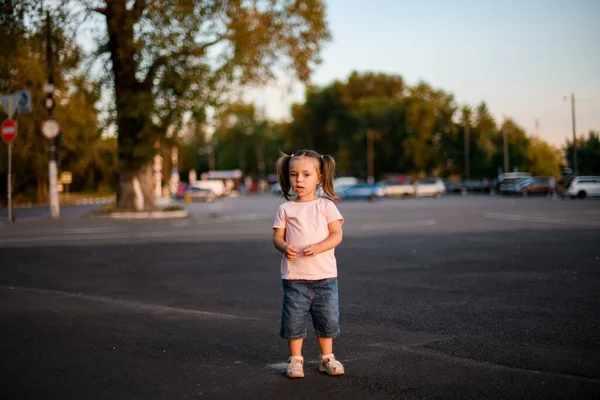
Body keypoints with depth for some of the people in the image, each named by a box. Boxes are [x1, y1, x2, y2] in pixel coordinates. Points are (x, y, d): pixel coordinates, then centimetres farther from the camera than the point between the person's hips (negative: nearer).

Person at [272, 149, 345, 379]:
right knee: (294, 319, 2)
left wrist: (318, 248, -21)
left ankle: (327, 358, 24)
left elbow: (337, 235, -4)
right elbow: (277, 236, 3)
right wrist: (285, 248, -20)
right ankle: (295, 359, 17)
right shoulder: (285, 209, 5)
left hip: (324, 275, 0)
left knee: (327, 319, 7)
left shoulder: (326, 206, 2)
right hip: (294, 276, 0)